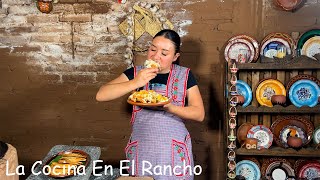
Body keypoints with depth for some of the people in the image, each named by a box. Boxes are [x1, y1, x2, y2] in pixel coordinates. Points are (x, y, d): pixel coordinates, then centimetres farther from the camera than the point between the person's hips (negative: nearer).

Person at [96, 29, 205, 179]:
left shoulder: (184, 76, 0)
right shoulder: (135, 73, 1)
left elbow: (199, 114, -5)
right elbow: (101, 95, -8)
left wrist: (169, 107, -21)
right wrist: (135, 83, -20)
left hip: (175, 153, 0)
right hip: (141, 151, 1)